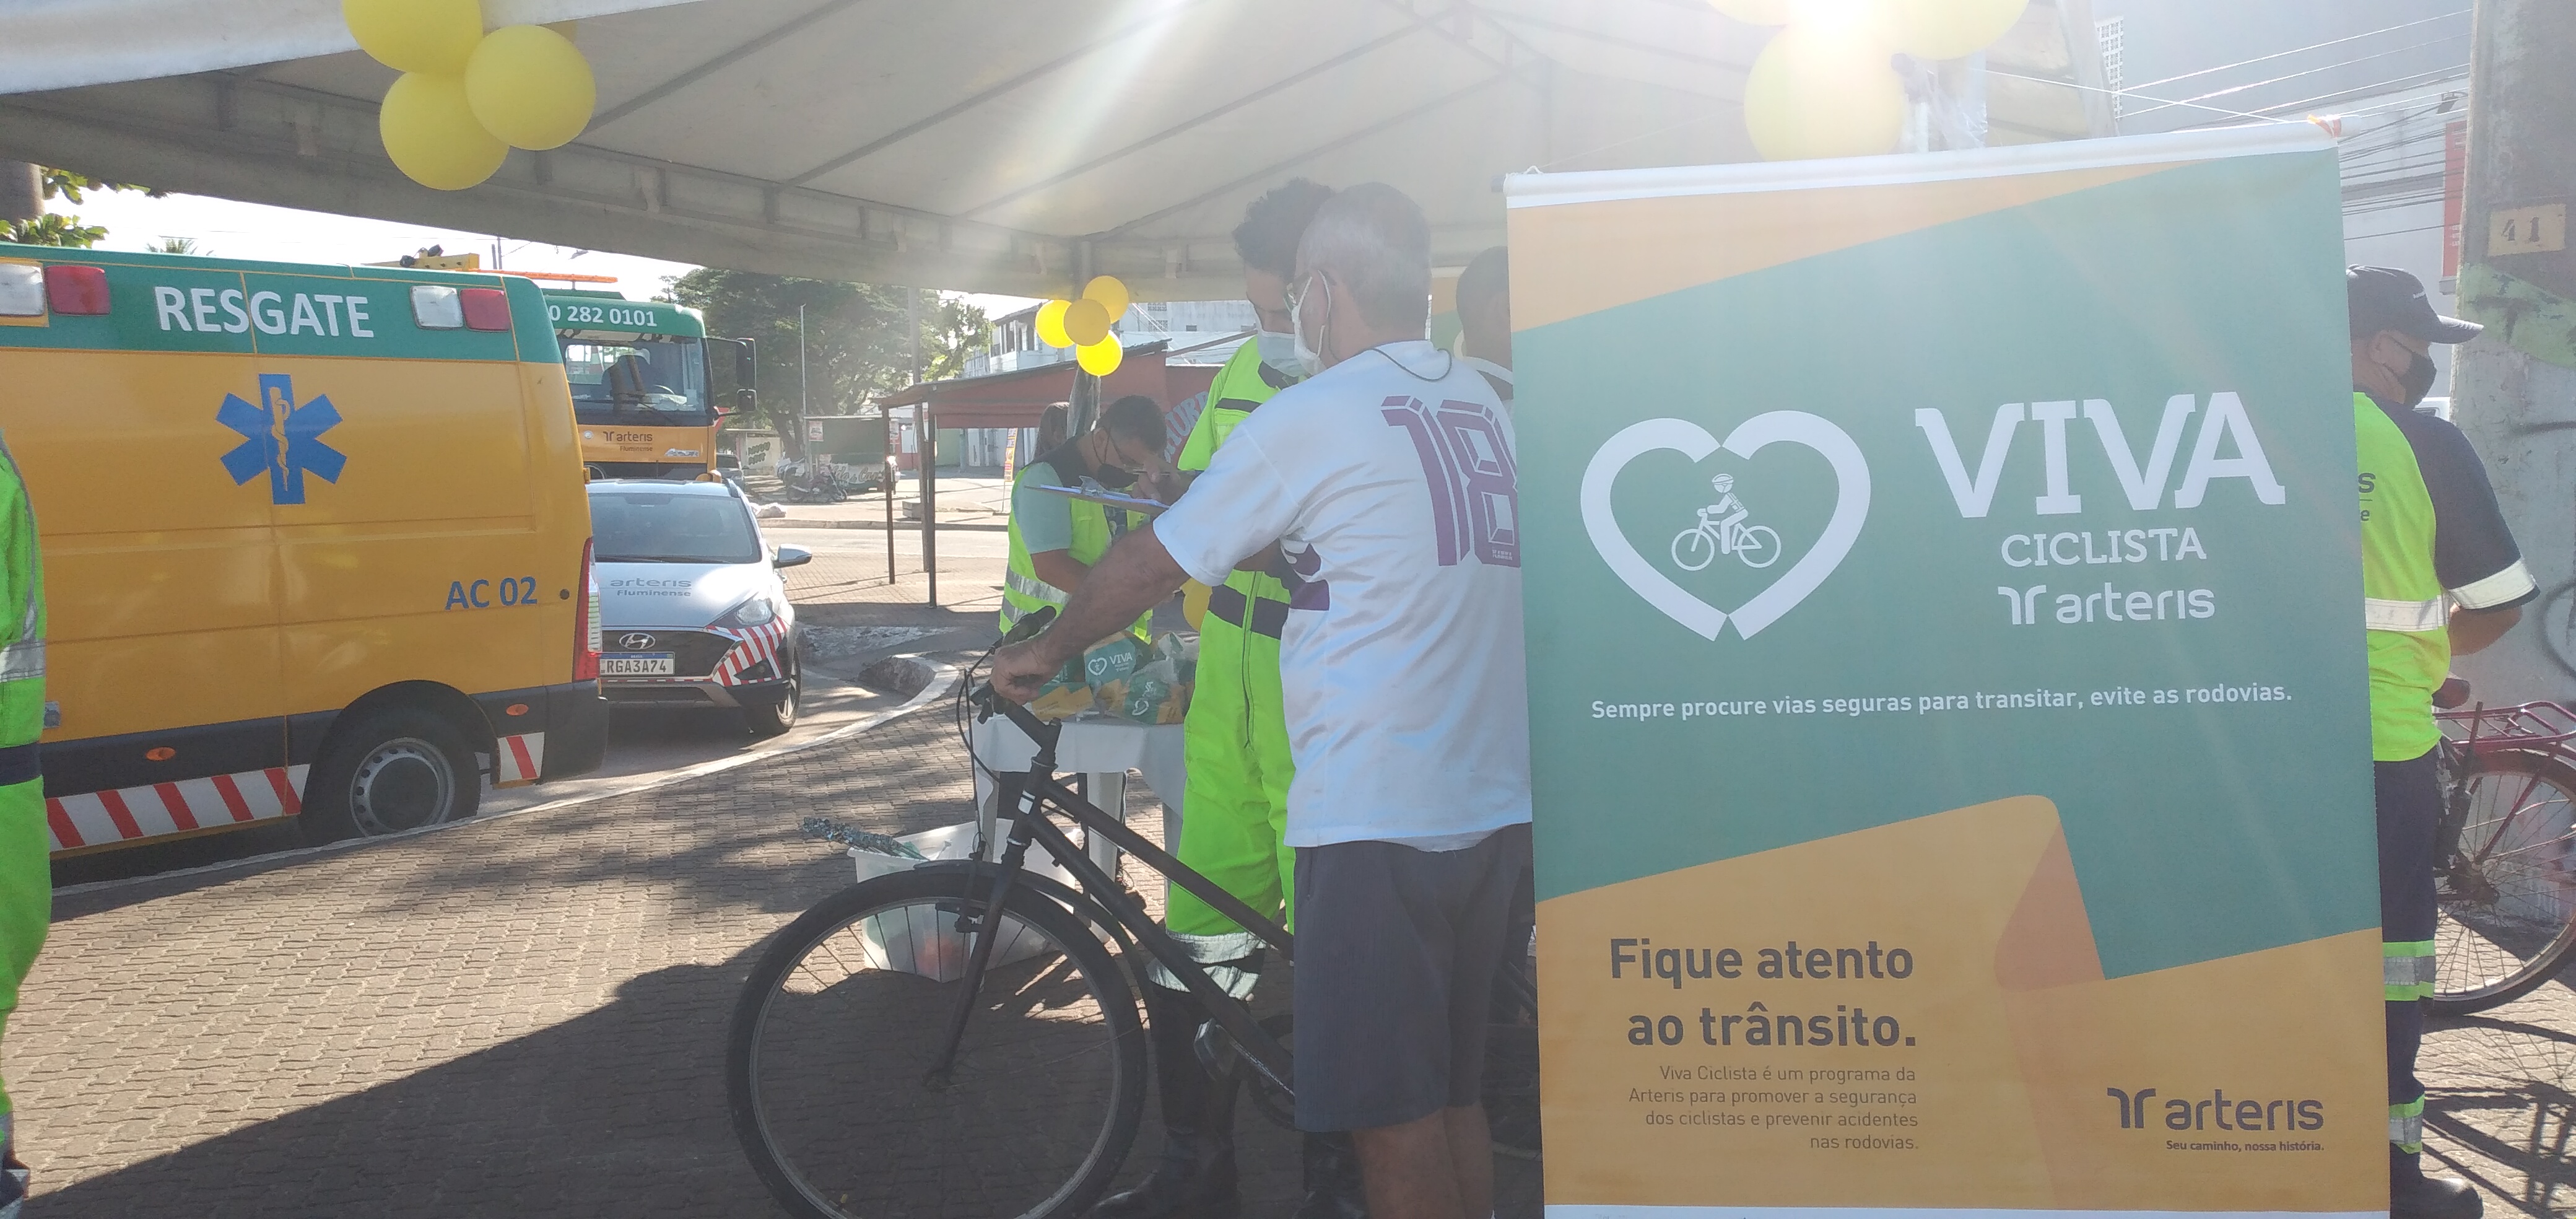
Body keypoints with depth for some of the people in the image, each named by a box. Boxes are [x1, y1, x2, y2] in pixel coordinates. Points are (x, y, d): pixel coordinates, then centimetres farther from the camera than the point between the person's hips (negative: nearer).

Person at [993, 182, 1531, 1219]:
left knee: (1393, 1121, 1)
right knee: (1453, 1095, 17)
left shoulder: (1308, 419, -9)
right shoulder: (1482, 405, 11)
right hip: (1497, 806, 7)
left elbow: (1151, 564, -1)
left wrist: (1040, 653, 14)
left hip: (1378, 819, -7)